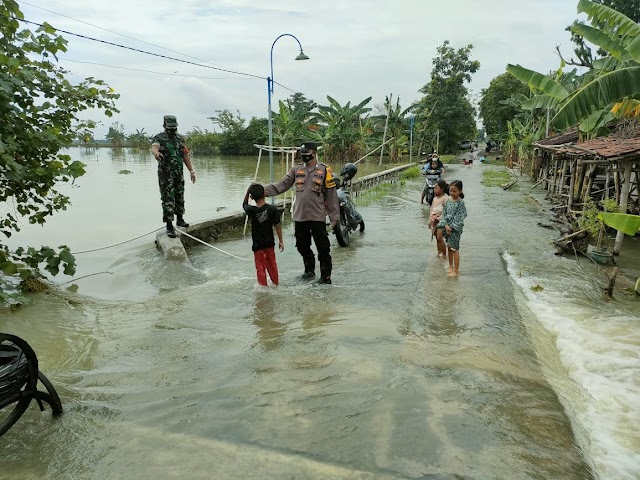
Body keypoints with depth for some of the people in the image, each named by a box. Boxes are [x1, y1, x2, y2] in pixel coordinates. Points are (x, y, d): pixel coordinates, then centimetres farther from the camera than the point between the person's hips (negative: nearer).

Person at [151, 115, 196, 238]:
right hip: (166, 174, -5)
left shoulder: (181, 139, 10)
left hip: (179, 173, 5)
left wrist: (191, 171, 10)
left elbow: (185, 155, 14)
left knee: (180, 197, 14)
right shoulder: (159, 138, -8)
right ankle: (169, 226, -5)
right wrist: (156, 153, -54)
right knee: (168, 199, -7)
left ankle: (180, 219, 29)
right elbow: (154, 147, -29)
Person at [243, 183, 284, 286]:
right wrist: (280, 241, 1)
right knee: (272, 264, 18)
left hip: (257, 244, -2)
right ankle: (275, 283, 31)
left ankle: (263, 286, 12)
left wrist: (248, 190, 5)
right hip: (270, 242, 2)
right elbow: (277, 226, -7)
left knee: (260, 266, 8)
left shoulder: (251, 210, -14)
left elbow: (244, 204, 11)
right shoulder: (272, 209, -12)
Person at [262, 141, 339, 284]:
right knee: (302, 246, 14)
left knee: (323, 247, -1)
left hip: (317, 217, -4)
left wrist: (334, 216, -2)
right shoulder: (296, 169, 9)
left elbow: (331, 195, -1)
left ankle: (326, 276, 11)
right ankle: (309, 270, 34)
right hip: (299, 216, 5)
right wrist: (262, 190, -9)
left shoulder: (324, 170, -2)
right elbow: (281, 185, 4)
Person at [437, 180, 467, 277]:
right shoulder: (447, 201, 5)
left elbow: (459, 217, -15)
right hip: (447, 227, 6)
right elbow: (444, 214, 3)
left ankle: (456, 270, 6)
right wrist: (446, 225, -11)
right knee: (449, 247, 15)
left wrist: (451, 227, -18)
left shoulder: (460, 203, -12)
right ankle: (451, 266, 31)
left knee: (454, 249, -2)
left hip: (456, 228, -6)